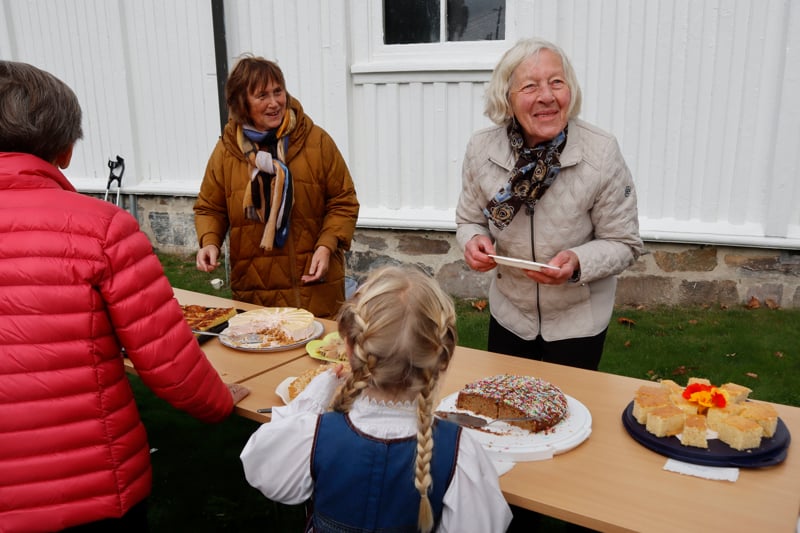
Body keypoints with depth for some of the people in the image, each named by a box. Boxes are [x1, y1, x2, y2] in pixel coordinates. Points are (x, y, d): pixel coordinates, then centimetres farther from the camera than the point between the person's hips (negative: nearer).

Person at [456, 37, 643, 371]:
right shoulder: (481, 149, -15)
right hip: (509, 315, 3)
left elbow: (624, 244, -12)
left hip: (578, 321, -2)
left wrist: (577, 263, -31)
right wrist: (475, 240, -22)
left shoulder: (602, 154, -21)